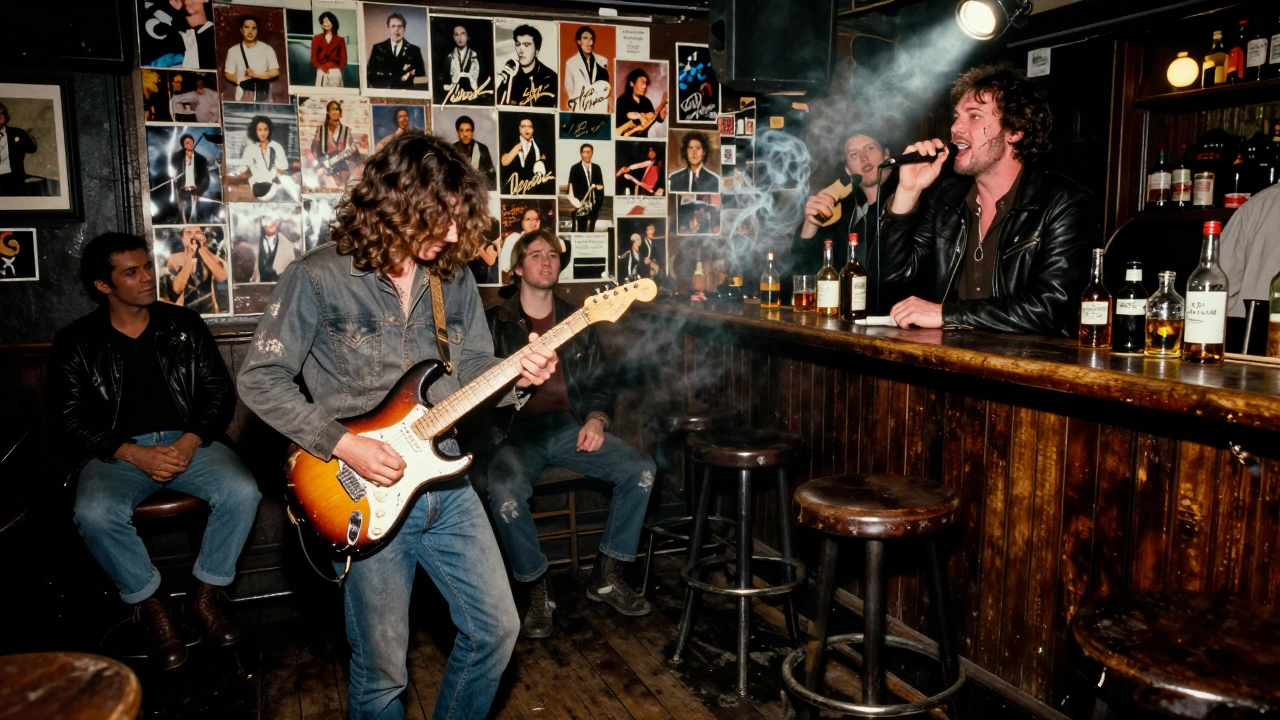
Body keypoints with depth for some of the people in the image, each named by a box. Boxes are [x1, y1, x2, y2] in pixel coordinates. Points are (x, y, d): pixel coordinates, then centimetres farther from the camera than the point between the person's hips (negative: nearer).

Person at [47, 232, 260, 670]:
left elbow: (219, 392, 7)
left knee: (242, 492, -27)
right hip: (117, 451, -1)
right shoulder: (76, 344, 6)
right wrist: (134, 454, -15)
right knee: (94, 513, -33)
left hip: (188, 441, 1)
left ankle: (205, 596, -7)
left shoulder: (184, 326, 10)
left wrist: (189, 442, -11)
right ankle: (151, 605, -9)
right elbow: (68, 423, 0)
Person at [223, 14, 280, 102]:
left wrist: (255, 74, -9)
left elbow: (275, 72, 1)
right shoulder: (233, 51, 5)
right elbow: (228, 75, 6)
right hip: (243, 95, 0)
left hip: (263, 95, 0)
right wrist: (242, 81, -11)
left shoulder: (267, 49, 4)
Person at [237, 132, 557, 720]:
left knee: (496, 627, 10)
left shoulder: (454, 277, 4)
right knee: (382, 667, 7)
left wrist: (518, 372, -12)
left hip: (443, 478, 5)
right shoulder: (318, 279, -11)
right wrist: (344, 444, -17)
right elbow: (260, 380, -9)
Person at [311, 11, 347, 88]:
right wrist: (322, 68, -8)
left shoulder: (340, 40, 9)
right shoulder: (317, 39, 10)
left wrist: (338, 69, -7)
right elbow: (313, 58, 7)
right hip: (322, 72, 0)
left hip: (336, 73, 0)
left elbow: (343, 58, 7)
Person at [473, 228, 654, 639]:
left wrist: (597, 419, -1)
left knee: (640, 470, -18)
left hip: (570, 425, 4)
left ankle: (607, 576, -2)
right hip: (515, 430, -3)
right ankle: (537, 587, -10)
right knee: (504, 490, -35)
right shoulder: (495, 322, 7)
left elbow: (600, 382, 18)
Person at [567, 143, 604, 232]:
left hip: (593, 204, 4)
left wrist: (598, 186, -4)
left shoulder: (597, 168, 12)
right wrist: (574, 201, -13)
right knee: (580, 230, -8)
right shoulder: (575, 168, 0)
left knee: (591, 229, 7)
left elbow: (601, 185, 16)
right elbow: (571, 187, -3)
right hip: (580, 204, -4)